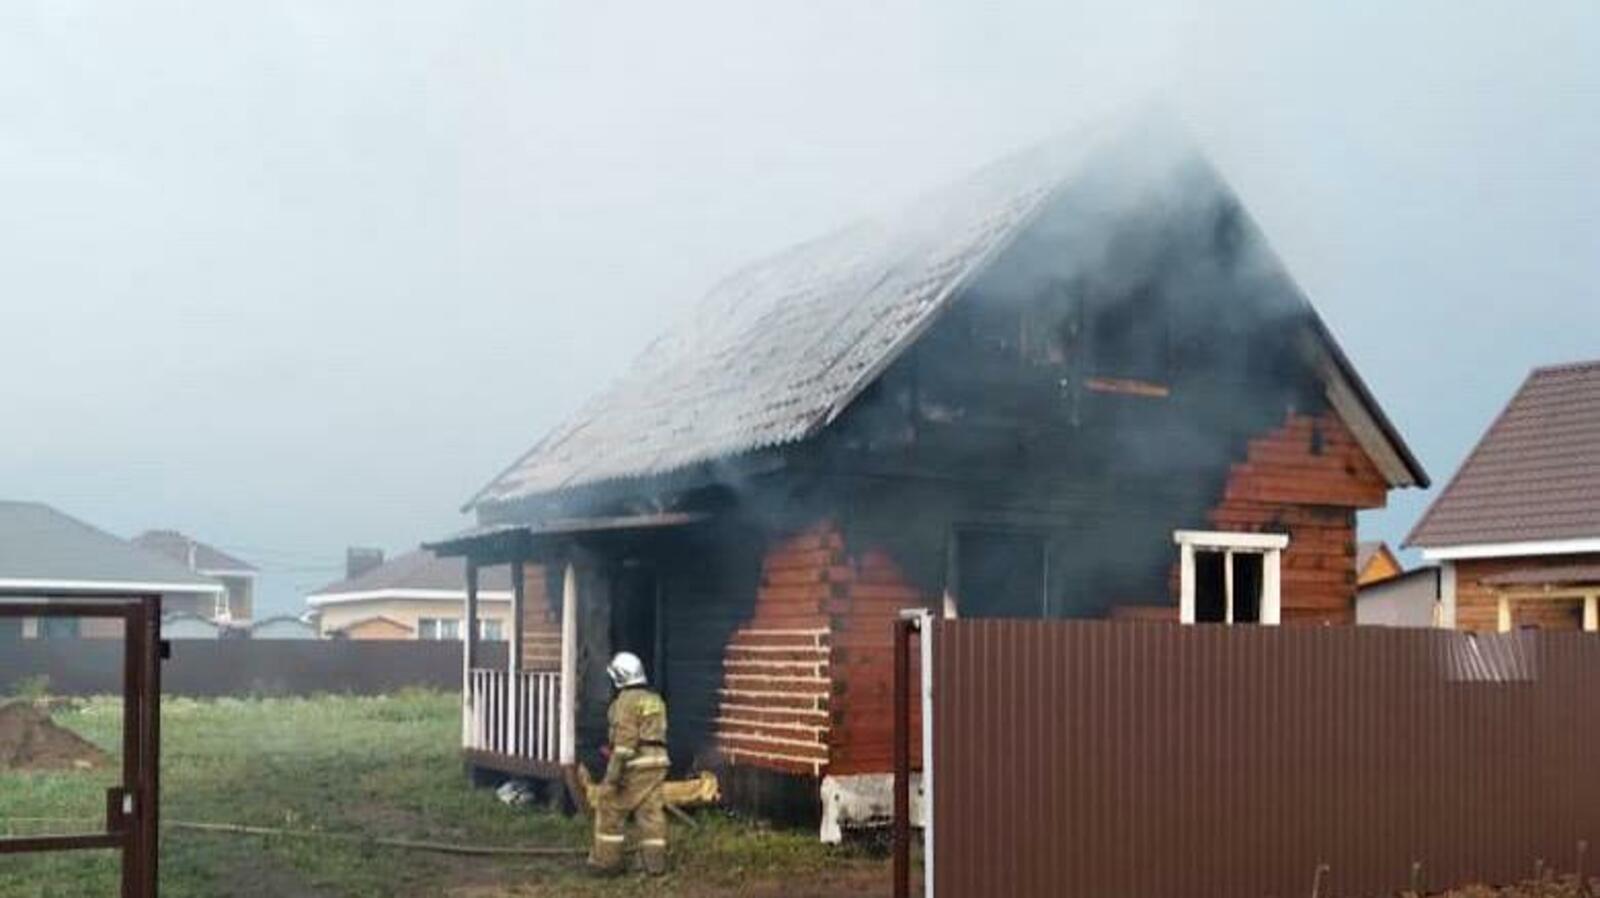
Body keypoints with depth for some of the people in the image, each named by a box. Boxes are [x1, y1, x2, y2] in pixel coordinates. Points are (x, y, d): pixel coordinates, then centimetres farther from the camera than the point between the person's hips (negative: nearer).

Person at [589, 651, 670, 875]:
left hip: (635, 763, -8)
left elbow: (625, 737, -18)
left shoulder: (627, 700, -11)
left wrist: (614, 772, -18)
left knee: (611, 807, 3)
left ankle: (608, 859, 6)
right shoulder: (655, 699, 16)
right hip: (657, 761, 8)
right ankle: (656, 863, 4)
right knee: (651, 811, 6)